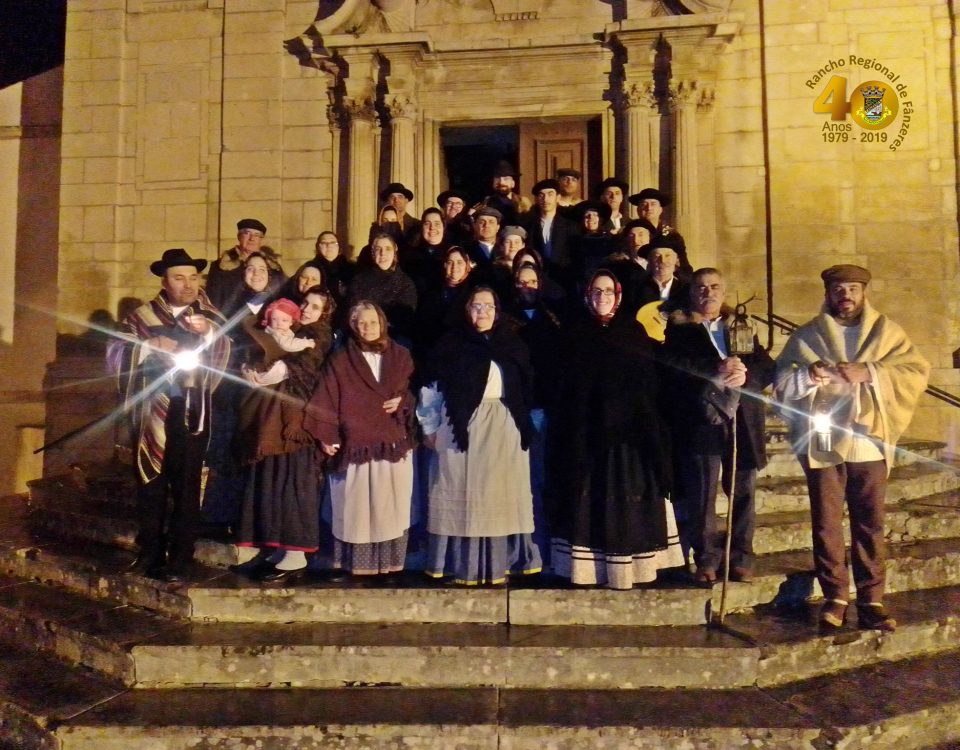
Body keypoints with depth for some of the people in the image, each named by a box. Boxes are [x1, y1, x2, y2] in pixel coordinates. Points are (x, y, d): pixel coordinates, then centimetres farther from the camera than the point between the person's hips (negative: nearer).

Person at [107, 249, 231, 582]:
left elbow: (227, 351, -5)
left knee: (186, 488, -1)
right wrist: (151, 345, -16)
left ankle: (178, 561, 6)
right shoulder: (142, 315, 8)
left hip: (191, 414, -1)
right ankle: (150, 553, 22)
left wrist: (209, 331, -22)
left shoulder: (206, 316, 9)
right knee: (150, 485, 9)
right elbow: (114, 354, -2)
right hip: (151, 413, 1)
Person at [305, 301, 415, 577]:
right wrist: (326, 436, -5)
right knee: (355, 506, 1)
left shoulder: (401, 356, 10)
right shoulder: (341, 360, 4)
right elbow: (328, 400, 1)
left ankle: (388, 561, 12)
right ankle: (357, 562, 10)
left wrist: (403, 402, -5)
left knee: (390, 505, 3)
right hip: (355, 445, -1)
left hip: (393, 443, 2)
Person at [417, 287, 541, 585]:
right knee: (463, 495, 1)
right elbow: (431, 387, 2)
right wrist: (429, 428, -1)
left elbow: (528, 389, 10)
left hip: (503, 429, 2)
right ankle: (462, 565, 9)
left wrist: (528, 426, 3)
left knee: (500, 495, 5)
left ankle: (497, 563, 15)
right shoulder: (451, 344, 3)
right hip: (461, 428, -2)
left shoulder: (512, 344, 11)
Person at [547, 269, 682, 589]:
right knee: (588, 498, -1)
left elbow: (649, 382, 5)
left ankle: (627, 565, 8)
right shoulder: (576, 334, 9)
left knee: (627, 498, 0)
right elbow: (566, 386, 4)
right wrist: (568, 427, -6)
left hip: (626, 429, 1)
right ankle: (588, 566, 4)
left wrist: (645, 424, -5)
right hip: (586, 430, 0)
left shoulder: (634, 331, 10)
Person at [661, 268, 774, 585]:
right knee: (701, 494, -3)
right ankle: (706, 560, 6)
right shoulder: (678, 329, 9)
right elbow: (674, 362, -10)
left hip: (742, 421, 3)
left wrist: (744, 374, -13)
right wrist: (716, 370, -22)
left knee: (743, 493, 4)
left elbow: (767, 368, 9)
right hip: (700, 421, -3)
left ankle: (741, 558, 13)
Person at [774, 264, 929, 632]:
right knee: (826, 525, 2)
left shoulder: (887, 331, 11)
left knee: (870, 525, 3)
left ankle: (871, 600, 12)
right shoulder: (805, 335, 11)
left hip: (868, 443, 0)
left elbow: (917, 370, 0)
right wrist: (808, 375, -16)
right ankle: (835, 597, 12)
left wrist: (869, 372, -15)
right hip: (822, 443, 0)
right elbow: (781, 381, 5)